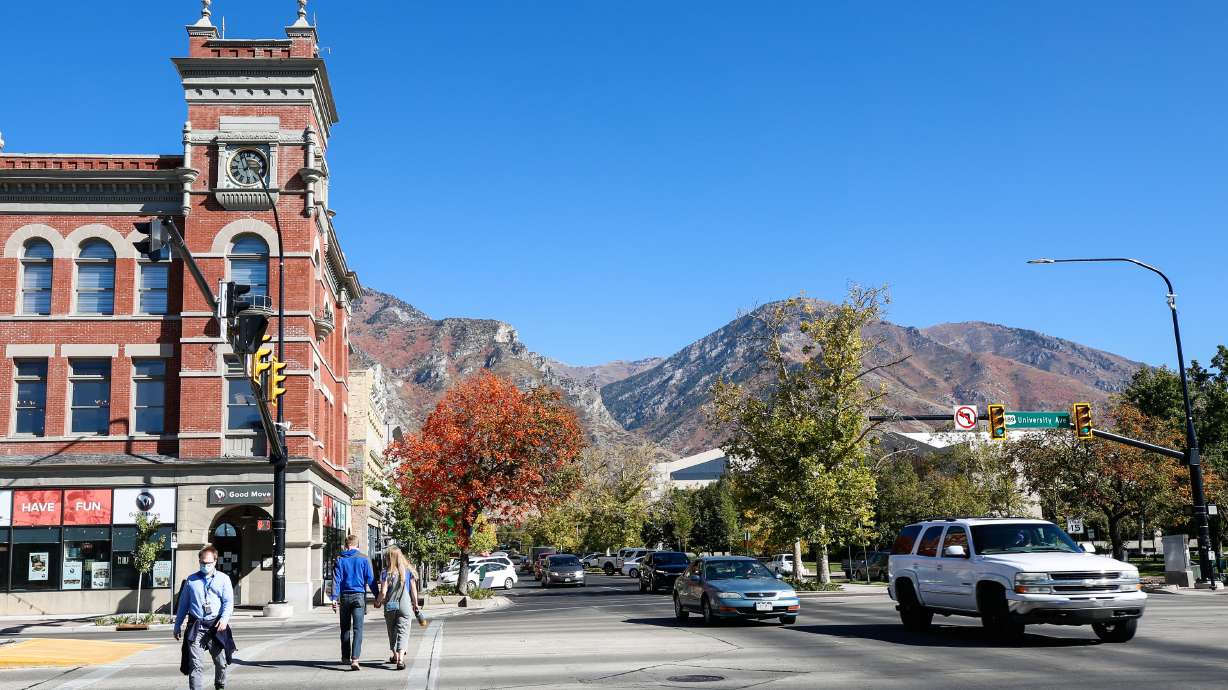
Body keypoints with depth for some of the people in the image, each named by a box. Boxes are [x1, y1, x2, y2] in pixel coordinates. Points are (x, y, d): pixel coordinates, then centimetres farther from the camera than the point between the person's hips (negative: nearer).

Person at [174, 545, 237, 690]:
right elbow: (183, 604, 16)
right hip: (195, 627, 0)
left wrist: (224, 619, -18)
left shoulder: (223, 579, 6)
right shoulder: (191, 580, 11)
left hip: (216, 626, 0)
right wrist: (177, 625, 14)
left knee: (221, 662, 10)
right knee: (196, 664, -8)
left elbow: (229, 602, -1)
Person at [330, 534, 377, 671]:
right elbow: (370, 579, -1)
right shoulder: (364, 559, 0)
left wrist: (334, 598, -6)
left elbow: (336, 580, -2)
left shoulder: (340, 560, 4)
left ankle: (345, 657, 25)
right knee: (358, 629, -7)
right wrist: (377, 596, 5)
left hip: (344, 597, 2)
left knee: (345, 628, 16)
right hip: (359, 596, -2)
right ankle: (354, 659, -20)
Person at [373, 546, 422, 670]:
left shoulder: (387, 573, -7)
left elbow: (383, 592, -10)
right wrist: (415, 605, 15)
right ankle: (400, 659, -19)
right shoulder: (408, 571, 0)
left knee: (392, 632, 18)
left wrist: (378, 602, 9)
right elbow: (413, 590, 2)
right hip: (405, 606, 0)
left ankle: (395, 656, 31)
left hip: (390, 606, 0)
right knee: (403, 632, -1)